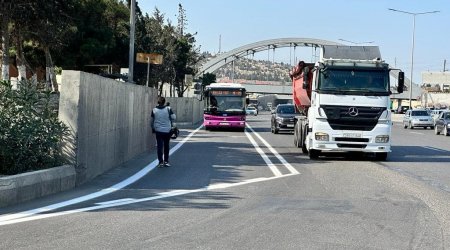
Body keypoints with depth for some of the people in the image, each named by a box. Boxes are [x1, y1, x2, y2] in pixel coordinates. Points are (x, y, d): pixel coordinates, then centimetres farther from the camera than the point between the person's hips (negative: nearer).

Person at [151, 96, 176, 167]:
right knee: (166, 146, 13)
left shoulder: (154, 110, -3)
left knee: (159, 146, 3)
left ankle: (161, 162, -2)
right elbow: (173, 117, -8)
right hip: (167, 130, 0)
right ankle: (166, 161, 17)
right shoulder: (168, 109, -8)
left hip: (158, 130, 0)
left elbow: (152, 121, 4)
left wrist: (153, 129, 17)